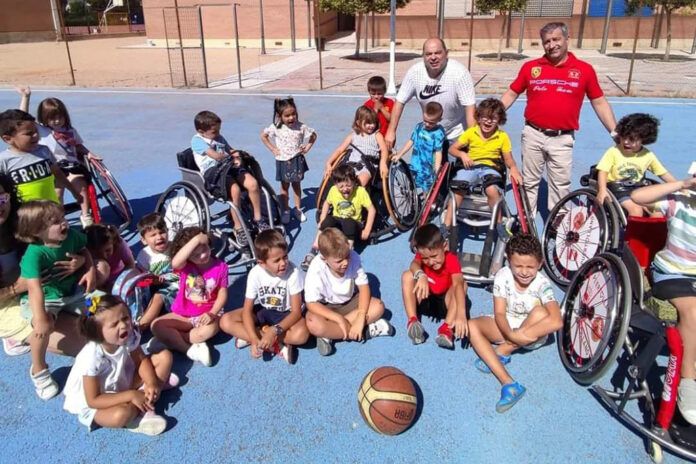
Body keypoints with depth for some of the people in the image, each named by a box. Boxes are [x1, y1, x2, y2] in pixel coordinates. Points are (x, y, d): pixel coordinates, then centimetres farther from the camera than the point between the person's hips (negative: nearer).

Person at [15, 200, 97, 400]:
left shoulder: (71, 235, -13)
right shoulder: (34, 254, -29)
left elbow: (83, 251, 10)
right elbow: (34, 288, -39)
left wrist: (91, 270, -8)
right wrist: (41, 318, -47)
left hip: (72, 292, 6)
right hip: (45, 299, -6)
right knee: (44, 327, -33)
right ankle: (38, 369, -6)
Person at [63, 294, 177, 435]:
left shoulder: (129, 336, -20)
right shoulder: (91, 358, -33)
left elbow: (141, 360, -4)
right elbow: (93, 400, -26)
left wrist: (152, 383, -23)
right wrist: (131, 395, -31)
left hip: (123, 380, 6)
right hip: (94, 404, -6)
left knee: (165, 356, -3)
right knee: (121, 414, -38)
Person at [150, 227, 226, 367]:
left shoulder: (220, 266, -8)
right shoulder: (185, 265, -10)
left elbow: (222, 294, -6)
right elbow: (175, 262, -37)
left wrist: (212, 313, -22)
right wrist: (195, 240, -39)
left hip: (207, 314, -2)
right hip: (182, 314, 2)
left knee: (210, 329, -35)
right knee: (156, 325, -19)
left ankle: (170, 341, -16)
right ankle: (191, 350, -23)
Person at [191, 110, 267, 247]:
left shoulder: (219, 138, 25)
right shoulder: (197, 140, 0)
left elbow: (231, 151, 26)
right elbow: (216, 156, -10)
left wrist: (236, 156, 1)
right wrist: (231, 156, 6)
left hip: (229, 167, 7)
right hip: (212, 171, -7)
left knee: (253, 183, -20)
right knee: (235, 190, -33)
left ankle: (258, 218, -2)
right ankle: (238, 228, -20)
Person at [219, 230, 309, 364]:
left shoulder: (293, 272, -26)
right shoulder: (255, 273, -20)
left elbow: (296, 311, -24)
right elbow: (247, 310, -16)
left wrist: (274, 331, -39)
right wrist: (254, 339, -32)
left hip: (287, 313, -3)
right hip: (262, 311, 4)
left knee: (301, 334, -36)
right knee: (225, 321, -19)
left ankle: (253, 335, -17)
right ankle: (278, 346, -22)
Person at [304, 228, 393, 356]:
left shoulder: (353, 258, -21)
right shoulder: (316, 270, -28)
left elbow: (363, 286, -15)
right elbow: (311, 303, -25)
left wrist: (361, 317, -28)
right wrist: (339, 319, -33)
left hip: (349, 302, 4)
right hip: (325, 307, -3)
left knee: (378, 306, -20)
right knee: (314, 325, -35)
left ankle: (330, 333, -19)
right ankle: (366, 331, -20)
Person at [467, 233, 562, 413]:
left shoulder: (542, 284, -22)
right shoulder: (503, 276, -17)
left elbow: (557, 322, -35)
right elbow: (499, 314, -18)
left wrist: (522, 335, -36)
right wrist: (510, 334, -39)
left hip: (533, 334, -3)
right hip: (506, 328, 3)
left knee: (541, 312, -34)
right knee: (472, 326, -23)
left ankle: (501, 352, -18)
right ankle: (508, 384, -35)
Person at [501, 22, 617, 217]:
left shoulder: (585, 69, 0)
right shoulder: (530, 67, 1)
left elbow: (599, 102, 4)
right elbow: (511, 94, 10)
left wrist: (616, 134, 1)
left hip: (562, 139, -1)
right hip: (533, 135, 1)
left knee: (560, 185, 7)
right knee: (529, 182, 12)